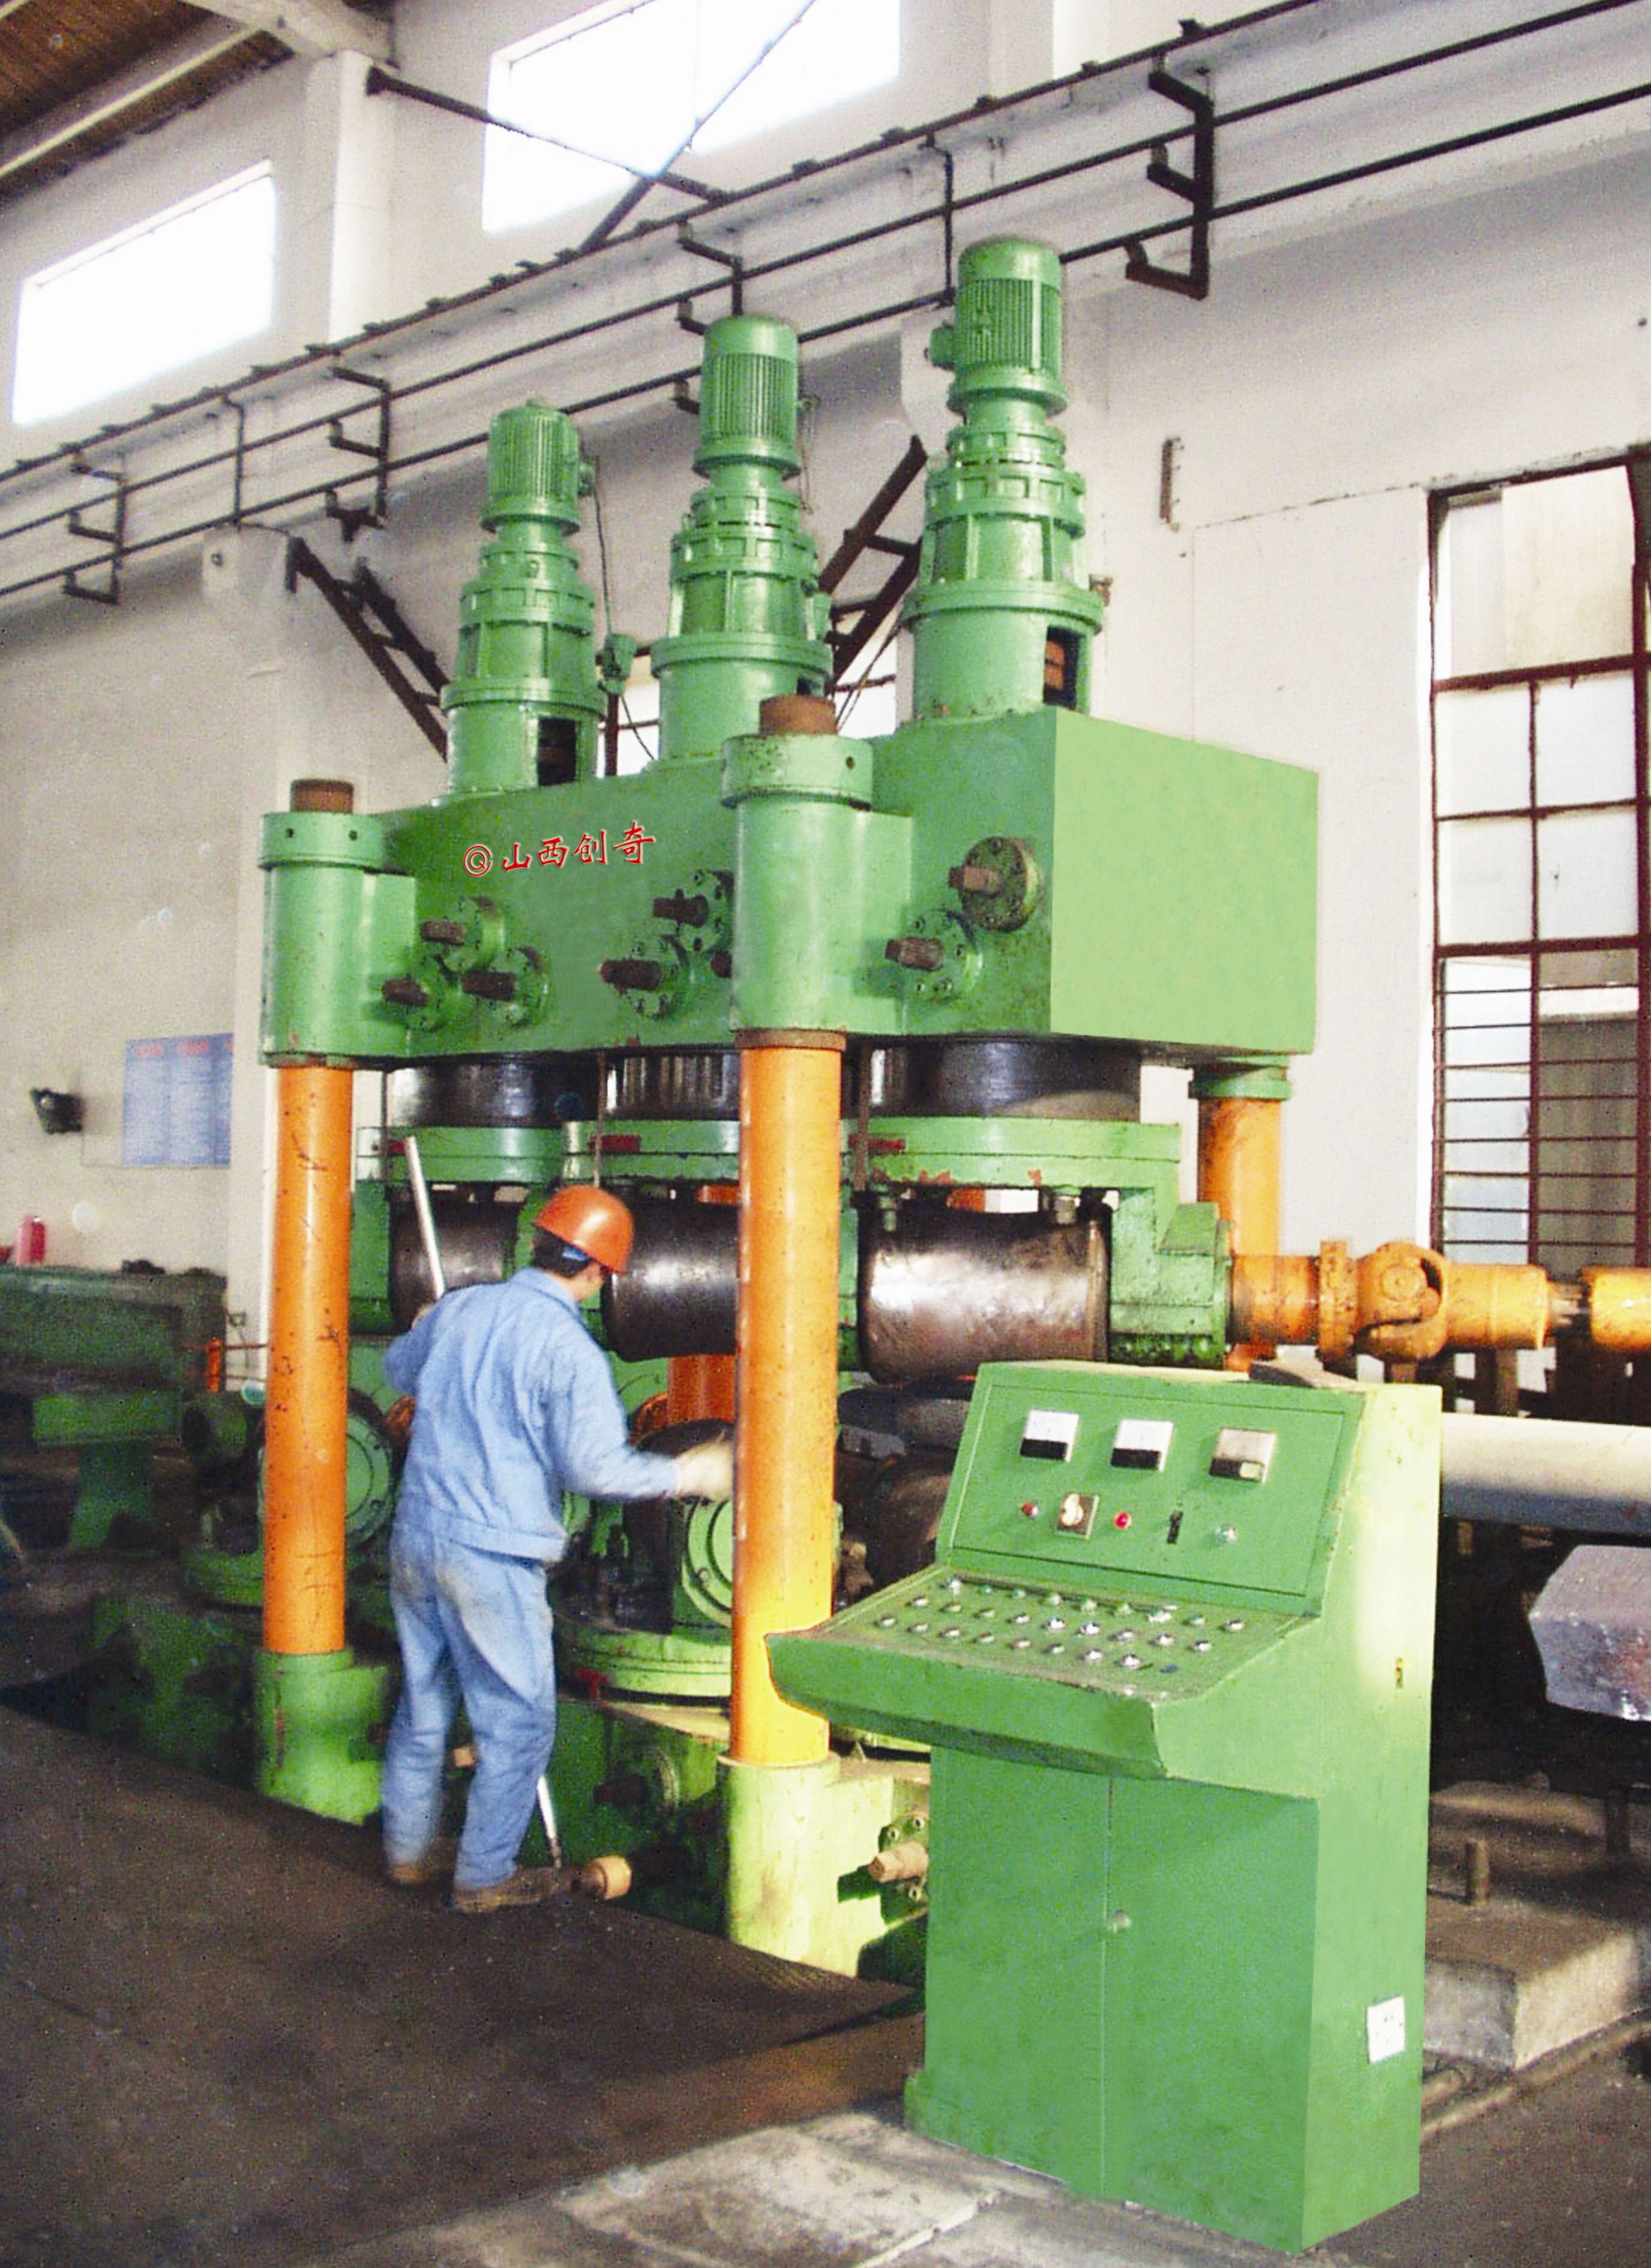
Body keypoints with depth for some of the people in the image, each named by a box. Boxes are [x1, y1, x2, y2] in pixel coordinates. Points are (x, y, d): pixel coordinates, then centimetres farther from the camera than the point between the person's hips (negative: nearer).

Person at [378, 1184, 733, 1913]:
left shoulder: (461, 1308, 3)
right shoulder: (567, 1349, -16)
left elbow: (399, 1369, 23)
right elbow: (595, 1466, -21)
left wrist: (425, 1330, 45)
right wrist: (684, 1475, -7)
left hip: (416, 1536, 7)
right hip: (491, 1555, -7)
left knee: (424, 1701, 21)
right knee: (517, 1720, 7)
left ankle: (409, 1848, 34)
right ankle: (484, 1876, 14)